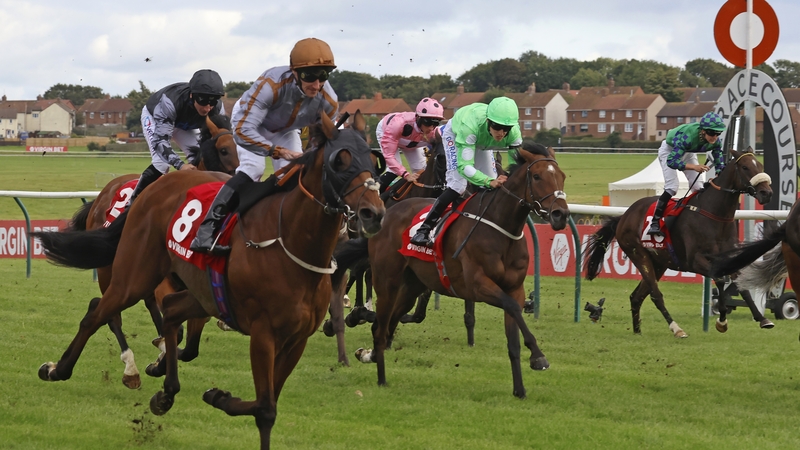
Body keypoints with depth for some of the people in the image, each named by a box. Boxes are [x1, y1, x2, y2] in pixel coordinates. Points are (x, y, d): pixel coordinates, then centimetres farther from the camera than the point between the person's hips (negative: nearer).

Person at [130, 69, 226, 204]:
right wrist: (179, 165, -58)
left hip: (185, 124, 5)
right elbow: (160, 139, -46)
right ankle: (133, 203, -13)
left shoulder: (217, 108, -31)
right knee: (161, 163, -23)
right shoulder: (169, 102, -46)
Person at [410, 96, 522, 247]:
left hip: (481, 141, 5)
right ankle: (423, 230, -15)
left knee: (491, 187, -1)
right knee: (458, 185, -19)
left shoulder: (513, 133, -36)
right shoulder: (471, 125, -48)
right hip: (455, 133, -5)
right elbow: (464, 166, -50)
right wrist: (489, 182, -64)